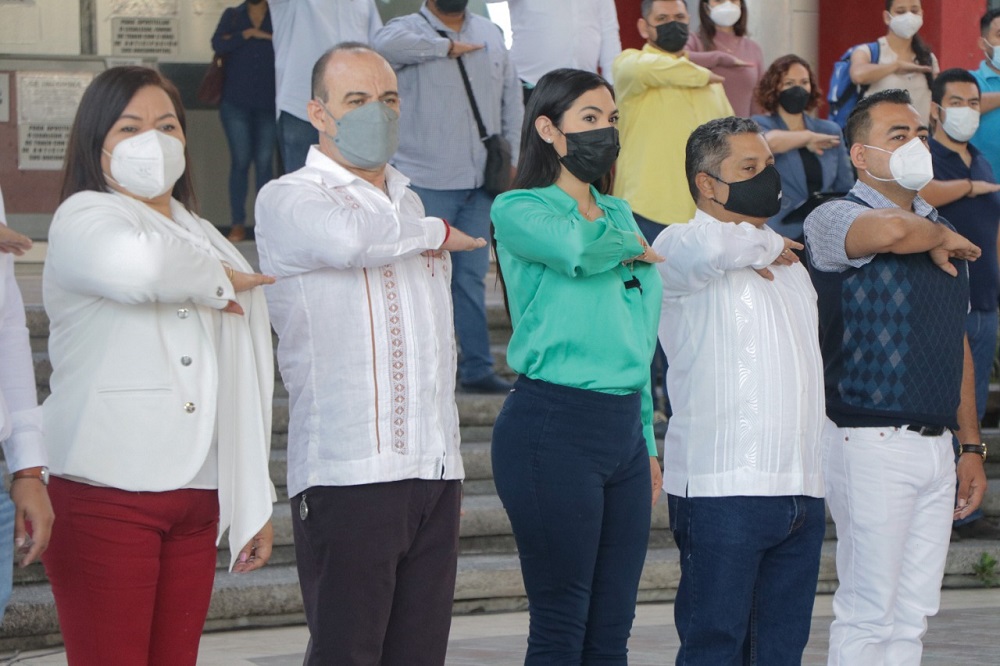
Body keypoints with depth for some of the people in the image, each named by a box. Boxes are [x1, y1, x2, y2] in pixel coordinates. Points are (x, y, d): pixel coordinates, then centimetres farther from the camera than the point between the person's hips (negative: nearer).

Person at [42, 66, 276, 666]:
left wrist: (256, 504, 20)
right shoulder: (83, 220, 0)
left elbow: (243, 385, 24)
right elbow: (136, 267, -27)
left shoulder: (206, 241, 23)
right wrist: (215, 281, -7)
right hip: (106, 496, -7)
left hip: (195, 501, 7)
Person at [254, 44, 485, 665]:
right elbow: (348, 237, -27)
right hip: (348, 474, -7)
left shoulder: (409, 204, 22)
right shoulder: (288, 200, -3)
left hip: (434, 471, 7)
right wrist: (435, 233, -8)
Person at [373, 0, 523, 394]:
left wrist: (513, 159, 10)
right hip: (427, 181, -6)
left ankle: (477, 369, 16)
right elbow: (385, 45, -29)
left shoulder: (490, 35, 15)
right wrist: (446, 47, -17)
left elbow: (511, 100, 19)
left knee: (472, 275, 10)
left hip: (480, 183, 6)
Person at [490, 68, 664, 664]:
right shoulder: (519, 209, -3)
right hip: (552, 427, -7)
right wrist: (634, 248, -5)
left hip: (625, 427, 7)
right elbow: (576, 248, -26)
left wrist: (649, 442, 19)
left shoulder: (618, 214, 18)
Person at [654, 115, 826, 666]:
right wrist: (766, 246, -9)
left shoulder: (789, 264, 23)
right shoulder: (680, 248, -3)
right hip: (722, 490, -7)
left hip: (801, 490, 7)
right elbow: (709, 246, -29)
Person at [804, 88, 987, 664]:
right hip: (872, 442, -7)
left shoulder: (941, 234, 18)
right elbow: (888, 231, -32)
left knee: (913, 616, 8)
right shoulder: (834, 219, -6)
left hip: (937, 444, 7)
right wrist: (940, 239, -10)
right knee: (868, 618, -6)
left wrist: (972, 446, 17)